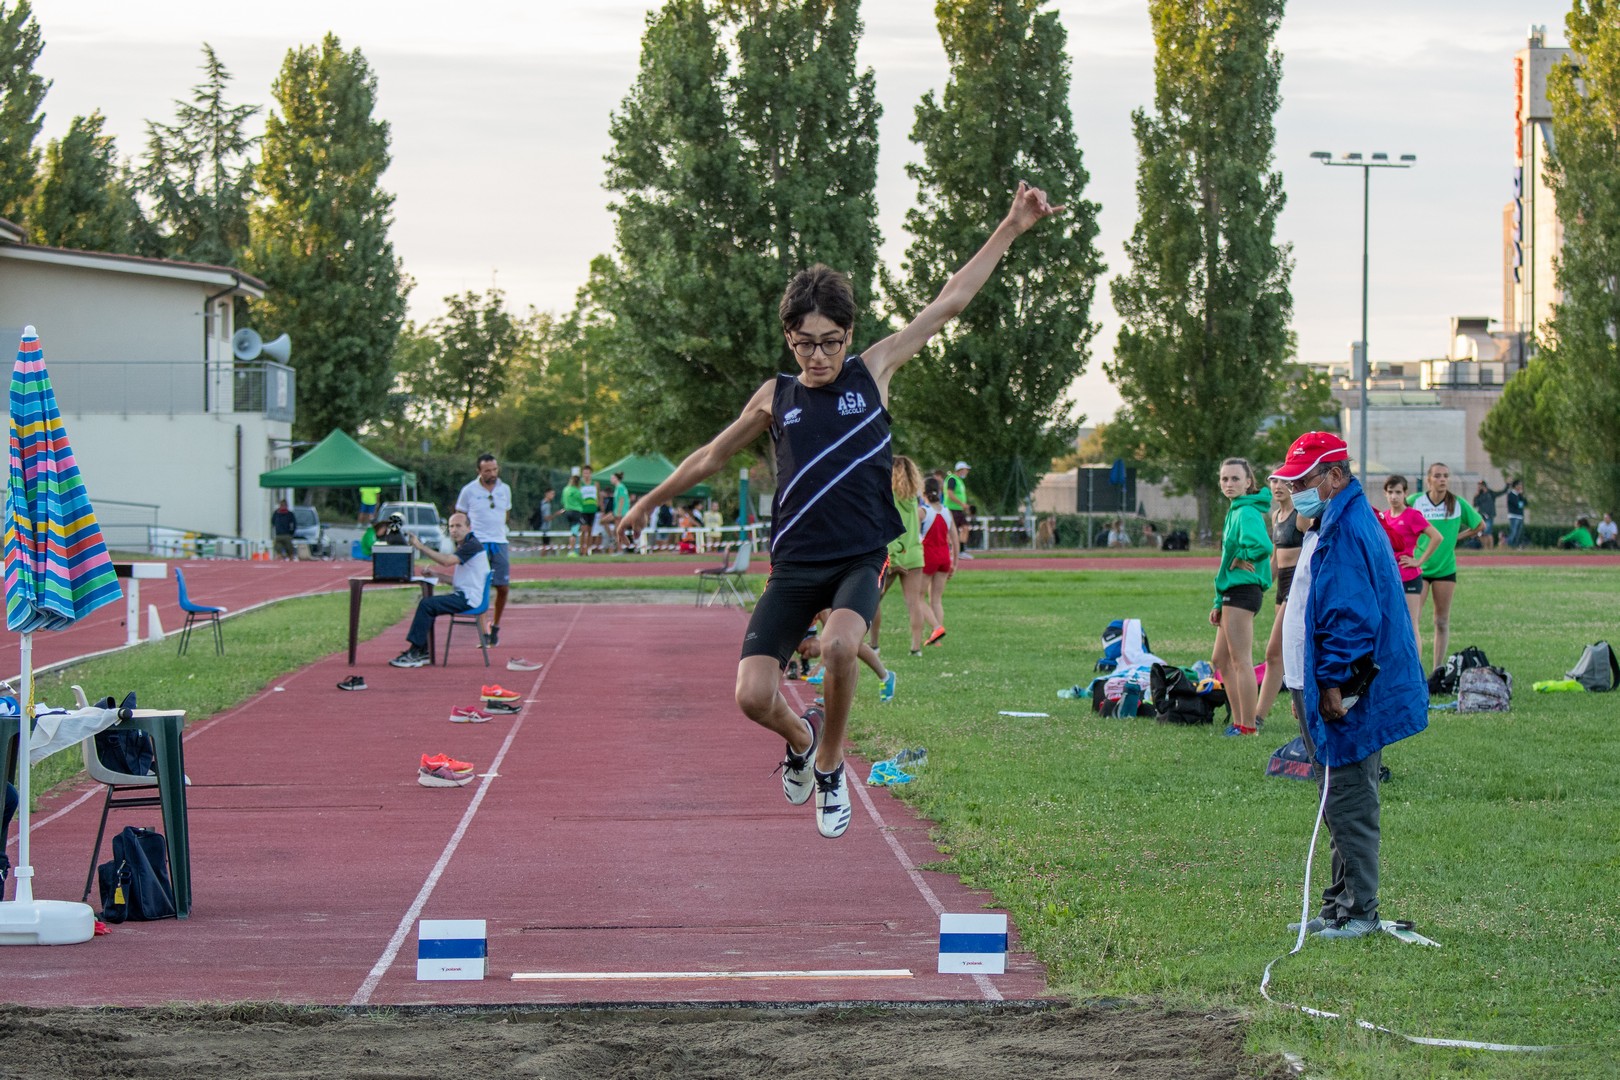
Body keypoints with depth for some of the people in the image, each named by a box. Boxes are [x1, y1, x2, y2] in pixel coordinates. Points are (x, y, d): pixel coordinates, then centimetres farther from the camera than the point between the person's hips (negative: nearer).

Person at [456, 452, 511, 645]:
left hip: (499, 544, 4)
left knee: (503, 587, 1)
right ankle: (484, 633, -8)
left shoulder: (505, 489, 8)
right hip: (478, 544, -4)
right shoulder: (469, 491, -3)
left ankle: (495, 626, 22)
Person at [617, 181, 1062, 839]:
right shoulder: (775, 398, 9)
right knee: (753, 695, -15)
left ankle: (829, 765, -6)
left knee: (840, 645, -33)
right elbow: (712, 456, 25)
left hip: (860, 559, -2)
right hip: (794, 565, 2)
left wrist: (1010, 230, 4)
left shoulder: (871, 373, 6)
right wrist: (648, 503, 33)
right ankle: (801, 736, 23)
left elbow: (948, 303, 6)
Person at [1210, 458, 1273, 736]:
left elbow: (1263, 546, -34)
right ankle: (1239, 721, 19)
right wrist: (1219, 603, 21)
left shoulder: (1247, 512, -14)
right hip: (1232, 593, 11)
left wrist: (1242, 558, -14)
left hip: (1243, 591, -11)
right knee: (1221, 660, 15)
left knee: (1241, 661, -7)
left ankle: (1248, 726, -4)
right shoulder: (1235, 512, 17)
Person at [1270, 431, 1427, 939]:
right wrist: (1306, 688, 23)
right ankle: (1340, 907, 20)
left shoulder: (1348, 530, -17)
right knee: (1342, 805, 14)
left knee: (1349, 806, -6)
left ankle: (1357, 912, -1)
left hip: (1346, 696, -11)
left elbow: (1353, 616, -23)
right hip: (1326, 693, 11)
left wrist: (1334, 683, -23)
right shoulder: (1332, 525, 17)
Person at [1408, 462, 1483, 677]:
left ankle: (1438, 671, 15)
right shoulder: (1414, 501, -6)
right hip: (1418, 568, -2)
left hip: (1445, 568, 2)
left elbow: (1478, 525, 14)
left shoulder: (1458, 504, -1)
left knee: (1442, 622, 7)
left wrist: (1456, 536, 4)